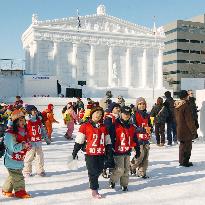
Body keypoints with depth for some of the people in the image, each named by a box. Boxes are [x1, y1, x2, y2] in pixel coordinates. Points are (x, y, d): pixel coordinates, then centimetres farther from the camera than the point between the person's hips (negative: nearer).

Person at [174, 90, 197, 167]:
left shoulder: (176, 106, 5)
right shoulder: (186, 106, -20)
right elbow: (189, 120, -20)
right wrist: (194, 131, -13)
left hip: (179, 129, 8)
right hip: (186, 131, -8)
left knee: (182, 145, 20)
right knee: (187, 146, 4)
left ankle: (182, 161, 30)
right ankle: (185, 162, 11)